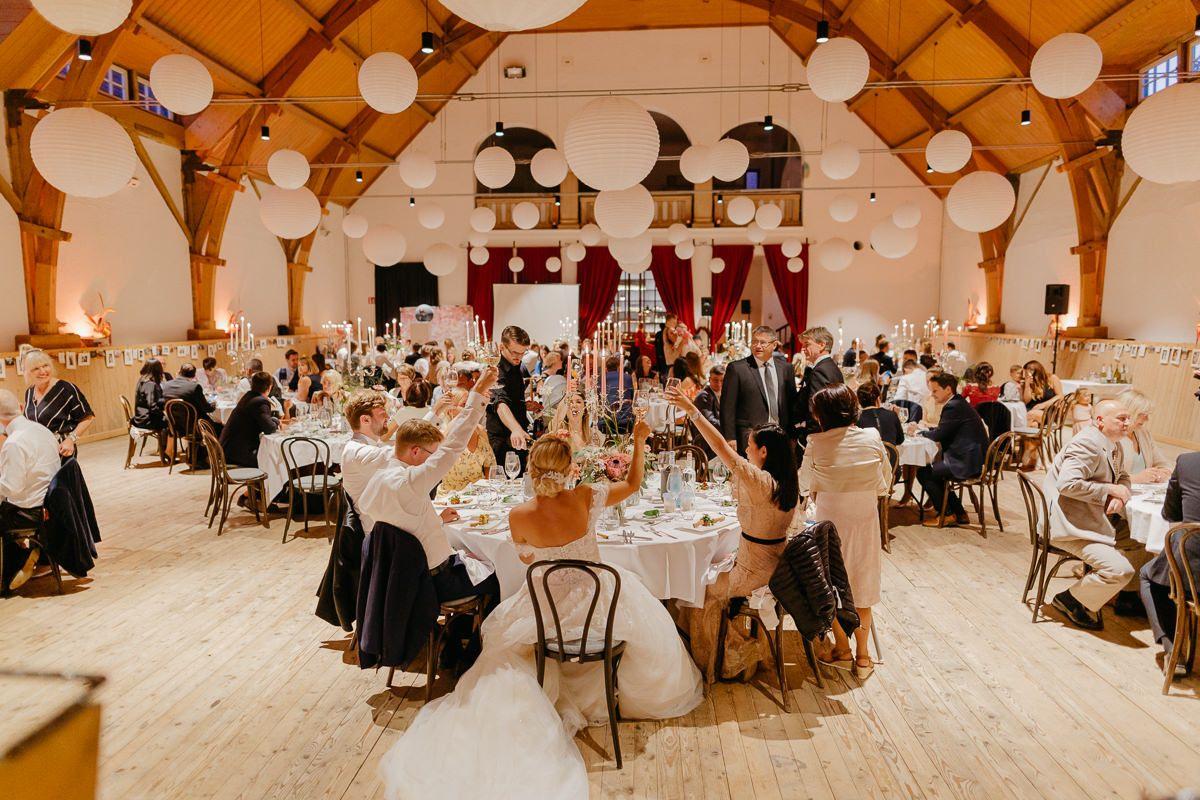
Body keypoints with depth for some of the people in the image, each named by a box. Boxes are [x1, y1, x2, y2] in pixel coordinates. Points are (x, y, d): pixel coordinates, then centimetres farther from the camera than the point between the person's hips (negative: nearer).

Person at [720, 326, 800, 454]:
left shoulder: (786, 368, 11)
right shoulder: (736, 368, -2)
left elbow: (792, 404, 15)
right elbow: (727, 407, -3)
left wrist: (792, 436, 10)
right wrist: (730, 438, -9)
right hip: (749, 438, -3)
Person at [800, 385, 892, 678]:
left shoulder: (816, 444, -15)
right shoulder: (872, 438, -8)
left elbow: (806, 485, 0)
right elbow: (885, 481, 2)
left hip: (830, 519, -2)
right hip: (866, 518, 2)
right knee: (862, 582, 14)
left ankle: (842, 650, 26)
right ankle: (862, 656, 22)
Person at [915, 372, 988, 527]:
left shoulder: (953, 407, -17)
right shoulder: (958, 403, 14)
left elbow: (938, 435, -15)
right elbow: (943, 431, 18)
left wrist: (919, 432, 1)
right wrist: (924, 429, 5)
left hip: (967, 463, -10)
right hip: (973, 458, 11)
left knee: (923, 472, -4)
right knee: (933, 471, 22)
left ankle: (946, 514, 9)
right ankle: (959, 513, 24)